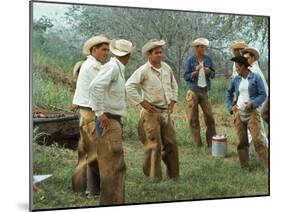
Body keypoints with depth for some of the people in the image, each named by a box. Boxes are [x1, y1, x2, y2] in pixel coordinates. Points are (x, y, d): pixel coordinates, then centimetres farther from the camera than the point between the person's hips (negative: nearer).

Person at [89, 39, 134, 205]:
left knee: (118, 166, 15)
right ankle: (110, 202, -3)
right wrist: (100, 113, -23)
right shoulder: (112, 66, -13)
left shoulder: (118, 68, 15)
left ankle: (118, 201, 24)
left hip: (115, 120, 10)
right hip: (108, 121, -10)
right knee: (112, 165, -8)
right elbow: (95, 86, -27)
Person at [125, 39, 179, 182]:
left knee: (171, 143, 9)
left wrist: (173, 101, 12)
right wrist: (142, 102, -17)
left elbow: (174, 85, 22)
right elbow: (129, 86, -19)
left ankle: (173, 173, 22)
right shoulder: (144, 70, -12)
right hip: (151, 112, -6)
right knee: (154, 145, -2)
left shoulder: (166, 68, 7)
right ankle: (154, 176, 11)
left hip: (166, 111, 6)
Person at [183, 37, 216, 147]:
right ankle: (198, 144, 9)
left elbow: (213, 74, 9)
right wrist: (195, 72, -20)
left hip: (204, 91, 2)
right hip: (193, 90, -2)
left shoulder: (208, 59, 5)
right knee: (193, 119, 1)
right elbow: (185, 76, -5)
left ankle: (211, 143, 8)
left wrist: (209, 71, -13)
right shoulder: (190, 60, -4)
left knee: (209, 117, -1)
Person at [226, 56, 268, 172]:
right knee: (242, 141, 6)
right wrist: (230, 107, 8)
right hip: (238, 114, 4)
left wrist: (253, 103, -19)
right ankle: (245, 166, 17)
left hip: (252, 113, -4)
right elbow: (229, 93, 22)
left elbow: (263, 95, -5)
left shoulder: (256, 78, -4)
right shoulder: (235, 80, 8)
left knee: (257, 139, -13)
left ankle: (268, 166, -8)